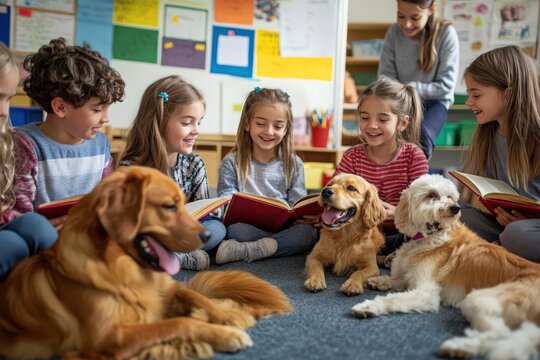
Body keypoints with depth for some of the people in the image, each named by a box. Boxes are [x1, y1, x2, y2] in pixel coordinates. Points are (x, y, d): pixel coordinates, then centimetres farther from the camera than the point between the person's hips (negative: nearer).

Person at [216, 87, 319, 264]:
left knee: (309, 232, -30)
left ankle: (242, 251, -30)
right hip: (246, 227, -3)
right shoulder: (231, 163, 7)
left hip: (284, 225, 3)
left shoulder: (294, 164, 12)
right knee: (233, 230, -35)